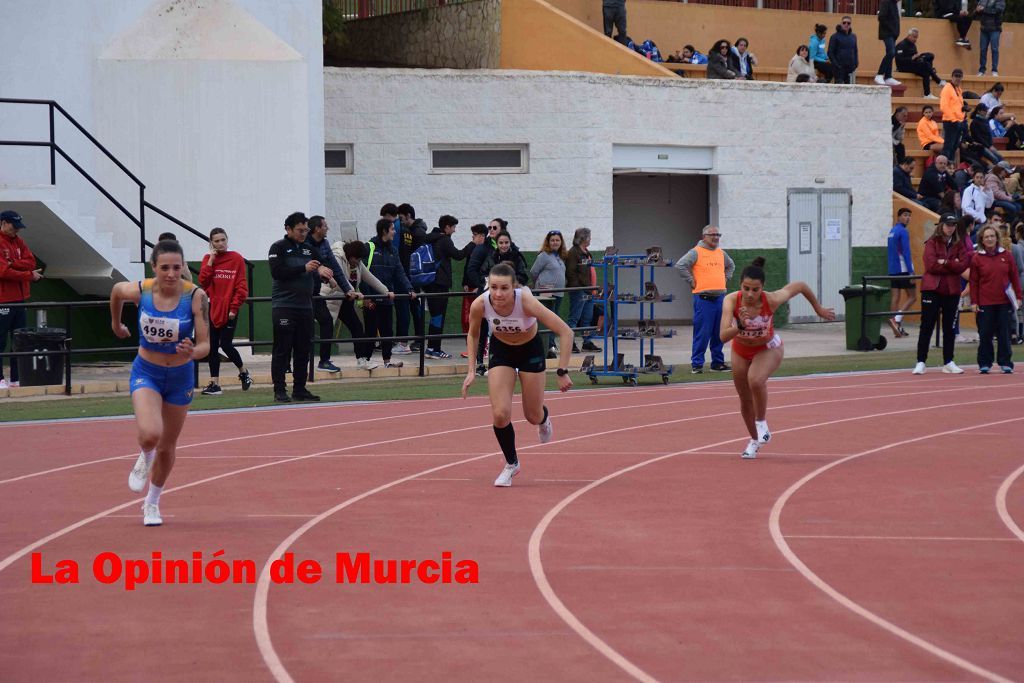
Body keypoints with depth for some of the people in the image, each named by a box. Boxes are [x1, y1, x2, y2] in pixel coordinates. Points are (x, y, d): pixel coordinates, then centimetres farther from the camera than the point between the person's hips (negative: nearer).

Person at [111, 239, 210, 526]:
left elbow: (205, 344, -20)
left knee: (167, 447, 15)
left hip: (180, 375, 1)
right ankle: (144, 460, 13)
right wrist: (116, 323, 19)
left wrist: (193, 352, -43)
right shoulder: (140, 291, -19)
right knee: (150, 435, -26)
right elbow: (116, 290, 5)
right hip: (146, 372, -1)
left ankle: (152, 503, 41)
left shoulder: (195, 296, -22)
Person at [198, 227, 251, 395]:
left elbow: (241, 286, -4)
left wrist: (234, 308, -9)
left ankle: (244, 372, 17)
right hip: (212, 308, 4)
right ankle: (214, 383, 9)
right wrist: (210, 261, -10)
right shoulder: (208, 259, 7)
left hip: (229, 310, -4)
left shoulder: (236, 259, -4)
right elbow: (203, 282, -5)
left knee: (225, 344, -8)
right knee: (212, 347, 3)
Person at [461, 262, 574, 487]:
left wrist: (562, 372, -31)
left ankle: (544, 419, 50)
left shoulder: (526, 302, -37)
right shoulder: (480, 305, -28)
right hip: (501, 350, 1)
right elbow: (472, 334, -4)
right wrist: (472, 370, -10)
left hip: (530, 349, -1)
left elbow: (565, 333, -31)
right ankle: (511, 464, 13)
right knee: (500, 414, -13)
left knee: (533, 416, 9)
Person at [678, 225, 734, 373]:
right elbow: (680, 266, -15)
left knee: (719, 334, 9)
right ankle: (696, 364, -2)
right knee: (702, 333, -7)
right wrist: (691, 281, -12)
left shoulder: (721, 253, 16)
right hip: (703, 298, -6)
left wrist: (726, 279, 21)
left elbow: (731, 266, 35)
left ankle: (718, 362, 17)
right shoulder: (696, 252, -5)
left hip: (720, 298, 6)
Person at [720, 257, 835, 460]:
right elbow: (723, 336, -38)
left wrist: (818, 309, -2)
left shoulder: (771, 300, -33)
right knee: (745, 400, 15)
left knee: (756, 380, -33)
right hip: (741, 350, 2)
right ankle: (754, 440, 42)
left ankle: (761, 423, -6)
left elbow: (800, 286, -16)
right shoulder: (731, 301, -32)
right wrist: (740, 325, -56)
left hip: (768, 349, -2)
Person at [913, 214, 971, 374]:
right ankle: (921, 362, -2)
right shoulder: (932, 243, -1)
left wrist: (945, 263, -13)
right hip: (932, 289, -4)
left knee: (949, 327, 9)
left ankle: (948, 363, 17)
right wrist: (953, 265, -9)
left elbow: (963, 265, -4)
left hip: (952, 290, 4)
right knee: (927, 326, -4)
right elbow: (931, 265, -13)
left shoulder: (959, 244, 9)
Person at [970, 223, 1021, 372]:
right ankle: (984, 364, 8)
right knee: (985, 335, 0)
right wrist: (974, 302, -3)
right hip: (985, 303, -1)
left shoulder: (1006, 255, 5)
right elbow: (973, 282, 1)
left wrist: (1018, 297, 5)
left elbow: (1014, 277, 8)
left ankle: (1005, 363, 10)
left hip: (1004, 302, 1)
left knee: (1004, 333, 3)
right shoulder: (977, 258, 1)